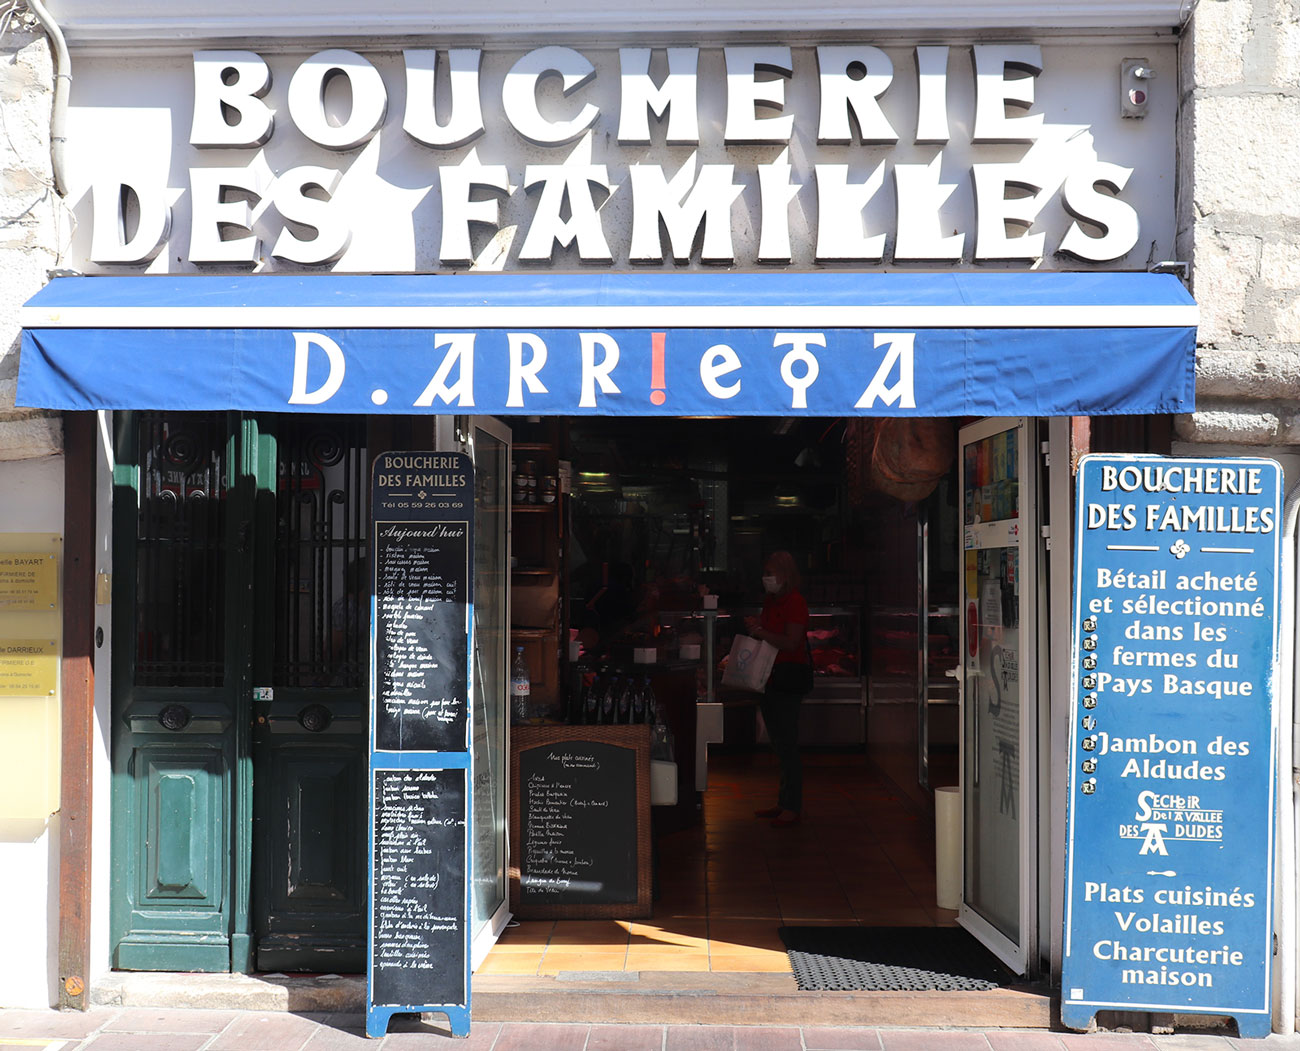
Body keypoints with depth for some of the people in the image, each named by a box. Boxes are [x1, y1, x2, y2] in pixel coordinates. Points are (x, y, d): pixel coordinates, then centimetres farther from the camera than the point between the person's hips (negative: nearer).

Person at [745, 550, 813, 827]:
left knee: (787, 744, -7)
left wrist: (761, 631, -17)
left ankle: (793, 807, -2)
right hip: (770, 676, 9)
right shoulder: (770, 601, 15)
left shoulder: (795, 602, -12)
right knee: (778, 743, 13)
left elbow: (790, 643, -20)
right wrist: (755, 627, 4)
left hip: (790, 676, -9)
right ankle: (784, 802, 21)